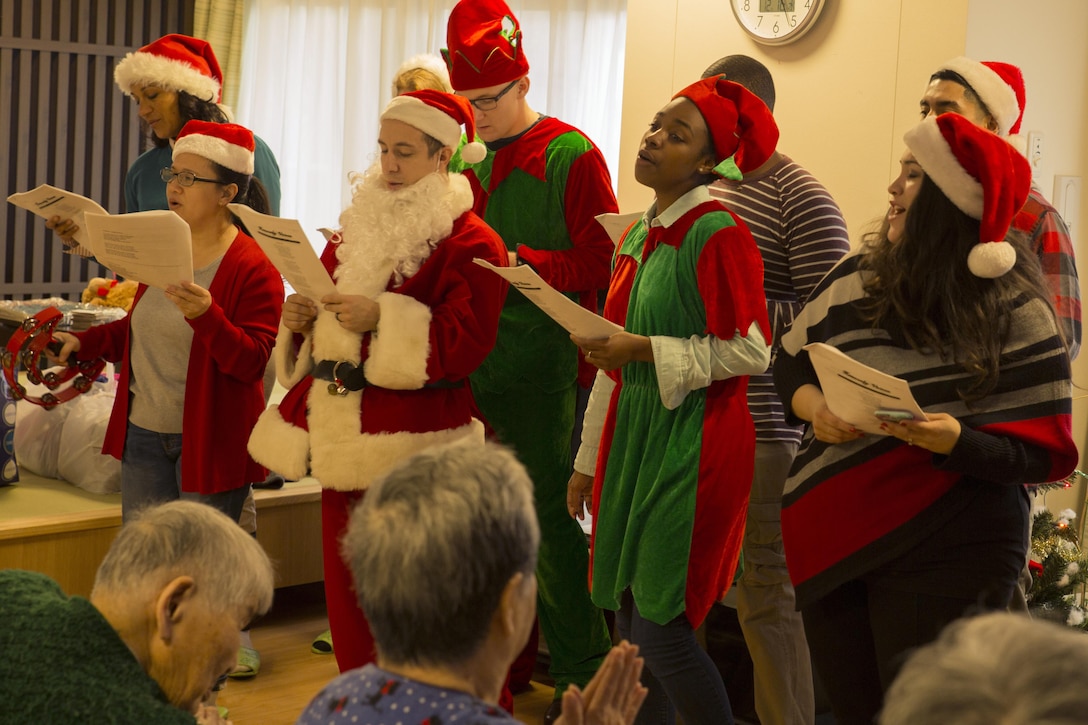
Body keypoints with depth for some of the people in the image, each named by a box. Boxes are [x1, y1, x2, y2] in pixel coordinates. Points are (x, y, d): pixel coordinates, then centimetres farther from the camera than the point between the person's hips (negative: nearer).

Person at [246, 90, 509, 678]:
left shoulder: (469, 243, -6)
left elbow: (466, 343, -15)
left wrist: (381, 318, -22)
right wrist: (300, 317, 3)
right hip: (342, 432, 7)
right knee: (345, 585, 10)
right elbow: (326, 295, 26)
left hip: (411, 441, -7)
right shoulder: (359, 225, 16)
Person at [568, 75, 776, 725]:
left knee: (661, 629, -8)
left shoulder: (718, 233, -12)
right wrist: (590, 460, 18)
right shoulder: (639, 237, 13)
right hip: (635, 439, 8)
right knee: (631, 624, 10)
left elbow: (750, 351, -16)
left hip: (693, 444, -8)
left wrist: (645, 350, -18)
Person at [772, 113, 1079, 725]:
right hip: (832, 543, 5)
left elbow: (1044, 455, -9)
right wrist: (814, 408, -8)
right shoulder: (857, 279, 5)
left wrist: (956, 441, -27)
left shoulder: (1016, 313, -8)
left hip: (947, 558, -4)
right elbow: (790, 365, 14)